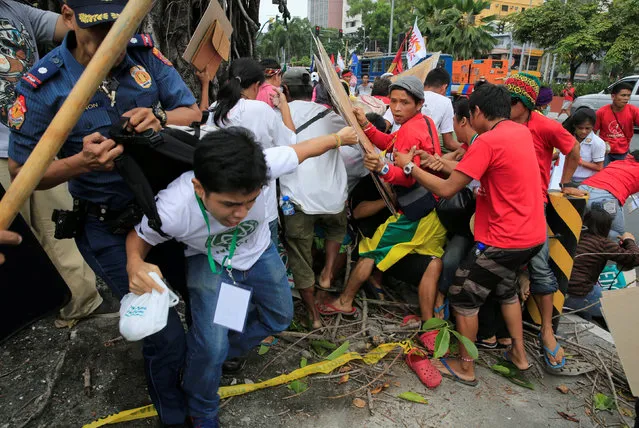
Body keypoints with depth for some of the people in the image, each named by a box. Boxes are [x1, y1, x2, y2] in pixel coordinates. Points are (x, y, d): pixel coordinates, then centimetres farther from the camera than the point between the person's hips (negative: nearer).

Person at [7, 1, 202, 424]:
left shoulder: (144, 53, -9)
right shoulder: (43, 86, -17)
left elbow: (193, 112, -6)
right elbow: (21, 171, -9)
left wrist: (158, 117, -28)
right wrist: (82, 162, -28)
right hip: (109, 227, -4)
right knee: (166, 334, -2)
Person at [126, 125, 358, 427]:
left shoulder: (260, 166, -39)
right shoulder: (171, 209, -40)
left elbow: (302, 149, -18)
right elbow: (139, 237, -16)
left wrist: (339, 138, 2)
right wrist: (135, 264, -39)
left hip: (259, 252, 4)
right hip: (210, 262, -3)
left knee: (280, 317, 16)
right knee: (211, 346, -18)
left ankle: (212, 355, 37)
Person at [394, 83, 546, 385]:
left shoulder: (487, 141, -20)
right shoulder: (521, 131, 6)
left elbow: (446, 190, -19)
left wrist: (409, 165, -8)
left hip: (504, 240, -9)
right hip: (533, 234, 9)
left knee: (463, 296, 8)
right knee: (505, 289, 30)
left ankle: (465, 368, 22)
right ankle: (519, 353, 41)